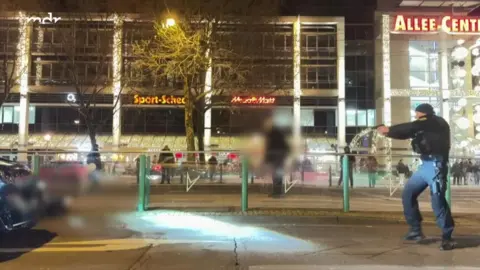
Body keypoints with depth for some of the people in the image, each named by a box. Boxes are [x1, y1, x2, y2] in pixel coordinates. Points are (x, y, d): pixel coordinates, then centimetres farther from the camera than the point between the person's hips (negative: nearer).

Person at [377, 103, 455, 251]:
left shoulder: (437, 122, -4)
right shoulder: (423, 127, 20)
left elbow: (412, 127, -15)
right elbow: (407, 133, 15)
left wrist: (389, 129, -13)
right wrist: (388, 132, -1)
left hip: (436, 165, -9)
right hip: (425, 165, 9)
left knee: (437, 199, -15)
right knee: (408, 194, 8)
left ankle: (447, 237, -6)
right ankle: (416, 230, 15)